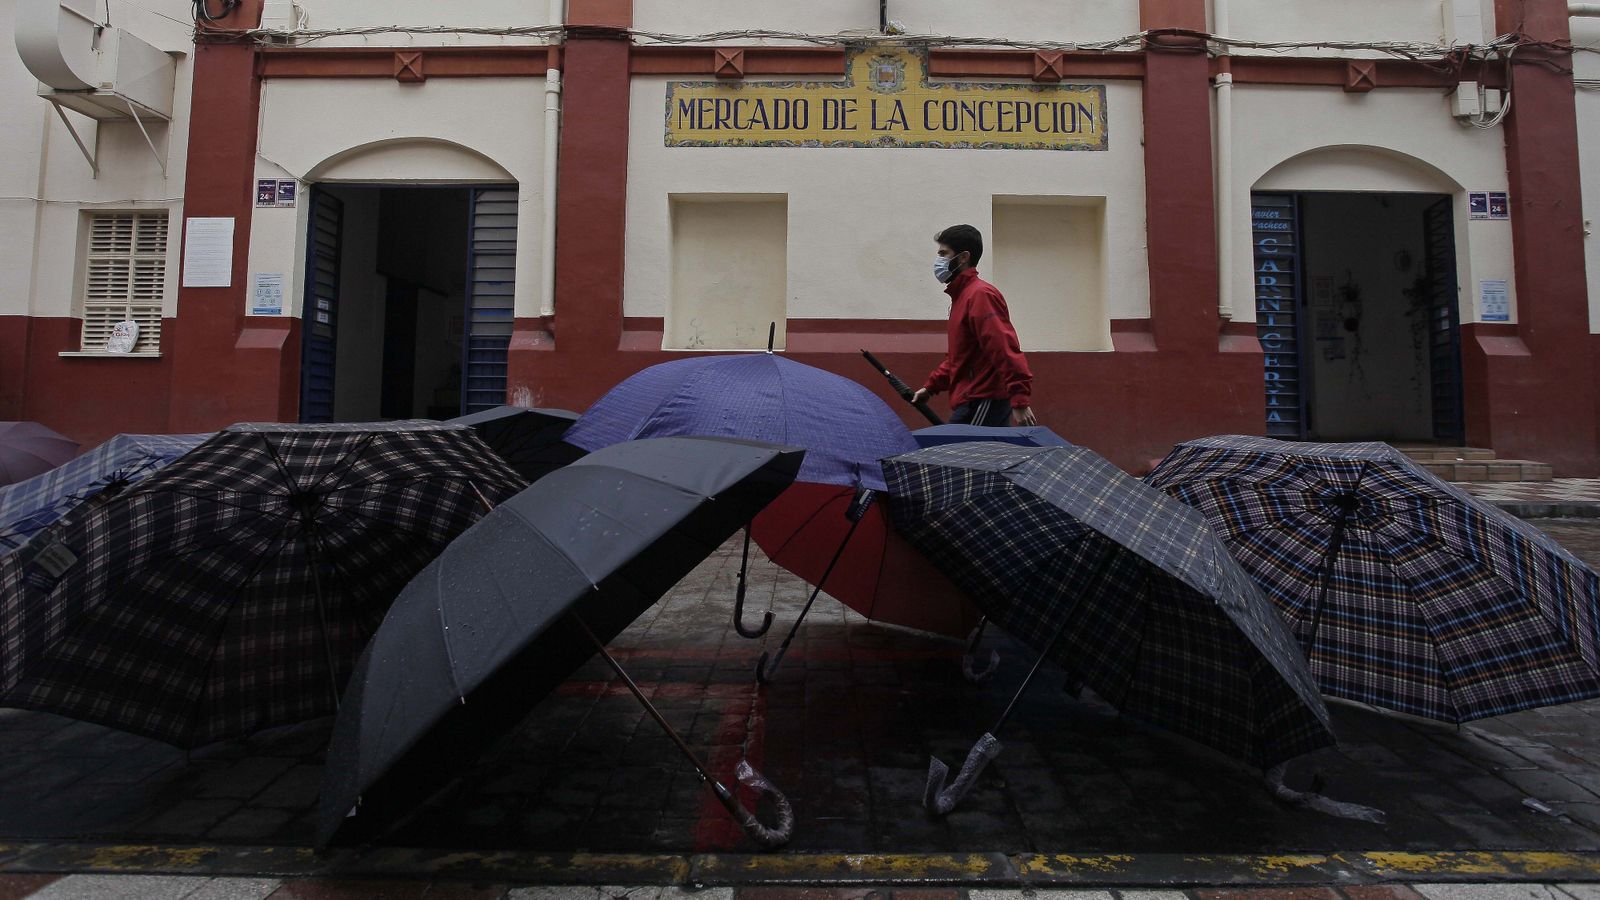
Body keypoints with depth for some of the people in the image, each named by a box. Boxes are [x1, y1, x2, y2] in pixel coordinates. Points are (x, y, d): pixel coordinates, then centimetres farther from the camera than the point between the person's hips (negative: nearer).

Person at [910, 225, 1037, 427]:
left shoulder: (979, 295, -12)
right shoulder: (962, 295, 18)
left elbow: (1006, 349, -21)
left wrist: (1020, 401, -27)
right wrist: (931, 387, 21)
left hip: (982, 406, -9)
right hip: (971, 403, 9)